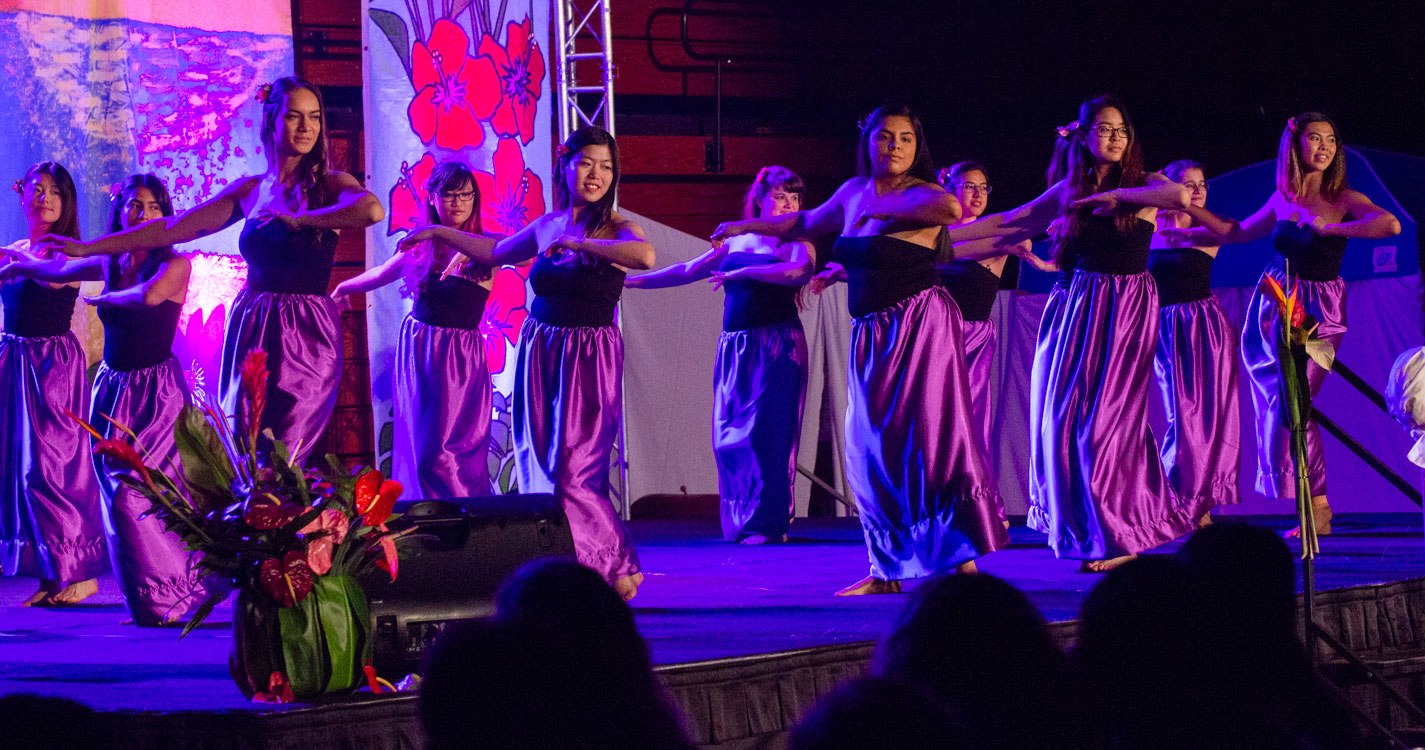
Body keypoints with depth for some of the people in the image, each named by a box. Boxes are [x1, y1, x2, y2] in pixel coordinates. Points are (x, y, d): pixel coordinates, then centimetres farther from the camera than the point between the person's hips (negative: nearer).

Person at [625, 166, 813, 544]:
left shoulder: (795, 244, 1)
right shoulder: (735, 244, 16)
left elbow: (799, 271, -21)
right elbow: (686, 271, 20)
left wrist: (743, 272, -28)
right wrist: (629, 281, 19)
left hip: (777, 347, -5)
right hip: (735, 347, 5)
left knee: (766, 434, -9)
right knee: (729, 434, 2)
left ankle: (769, 523, -5)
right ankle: (743, 523, 8)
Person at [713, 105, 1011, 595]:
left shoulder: (920, 195, -7)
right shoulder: (854, 192, 15)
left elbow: (950, 208, -32)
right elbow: (808, 223, 34)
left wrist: (881, 209, -20)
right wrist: (747, 227, 43)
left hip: (920, 325, -7)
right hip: (871, 334, 7)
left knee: (927, 437, -12)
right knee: (873, 450, 4)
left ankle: (963, 560, -10)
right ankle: (888, 570, 8)